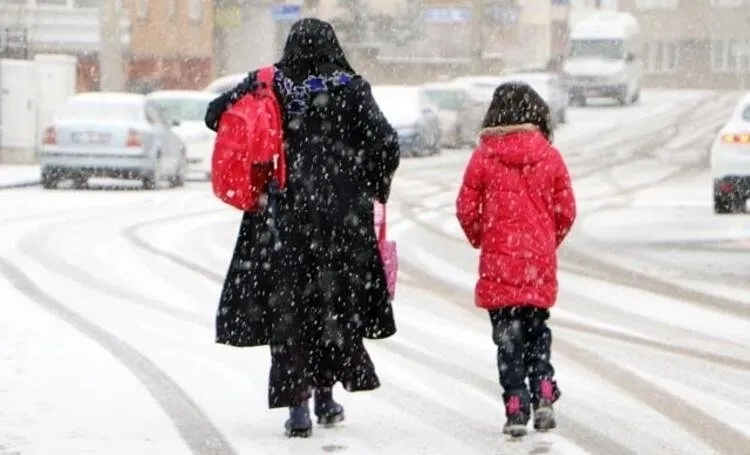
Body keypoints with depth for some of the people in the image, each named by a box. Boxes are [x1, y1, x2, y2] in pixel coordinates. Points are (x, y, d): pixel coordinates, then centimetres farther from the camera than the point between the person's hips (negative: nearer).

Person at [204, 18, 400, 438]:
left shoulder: (268, 86, -1)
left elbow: (217, 115, 0)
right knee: (336, 302, 15)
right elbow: (385, 143, -11)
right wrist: (377, 187, 7)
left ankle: (296, 403, -4)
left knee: (287, 307, 4)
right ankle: (325, 394, 23)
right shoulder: (351, 90, -4)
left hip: (281, 217, 0)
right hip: (342, 216, 0)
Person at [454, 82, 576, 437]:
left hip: (499, 262, -2)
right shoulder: (550, 157, -1)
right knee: (537, 332, 18)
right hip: (540, 262, 2)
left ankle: (516, 409, -2)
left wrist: (480, 239, 16)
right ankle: (543, 397, 4)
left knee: (508, 338, 3)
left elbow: (466, 209, -3)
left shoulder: (483, 156, -6)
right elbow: (566, 211, 2)